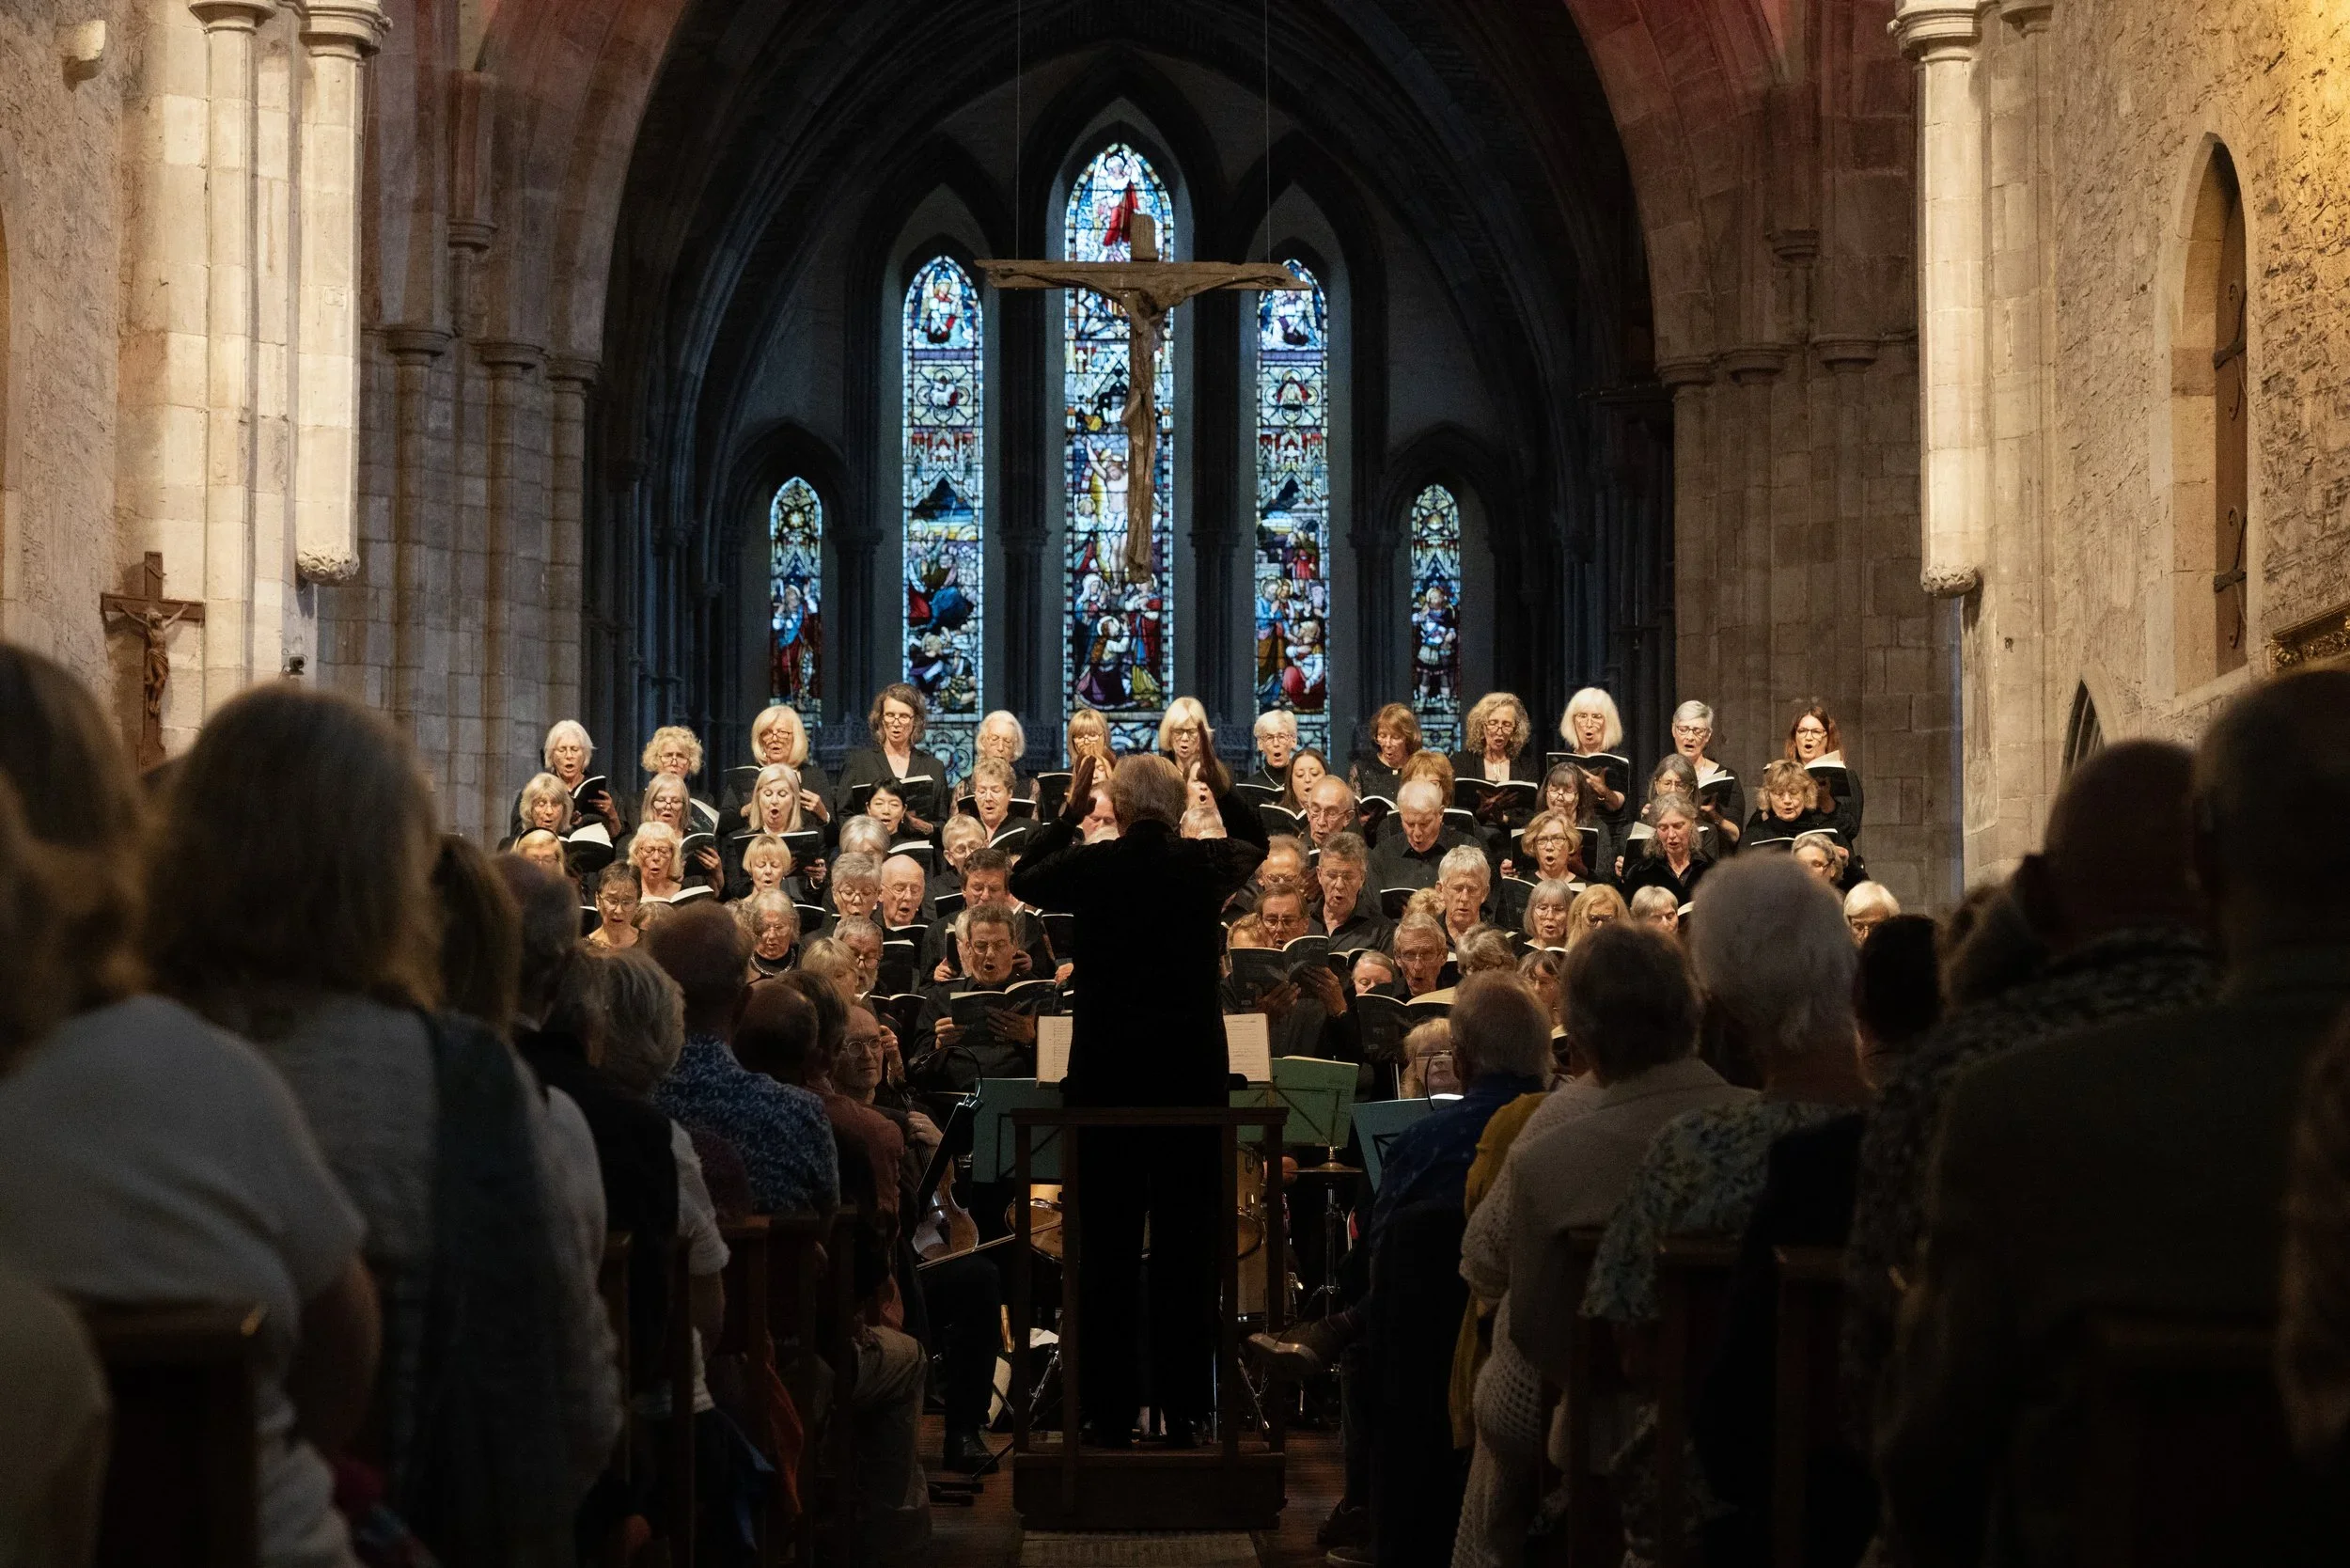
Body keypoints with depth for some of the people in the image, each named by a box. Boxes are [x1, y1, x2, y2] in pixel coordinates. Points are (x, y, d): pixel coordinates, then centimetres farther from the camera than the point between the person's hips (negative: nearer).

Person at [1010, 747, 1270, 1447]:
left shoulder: (1090, 867, -6)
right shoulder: (1207, 864, -3)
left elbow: (1023, 879, 17)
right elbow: (1255, 843, 22)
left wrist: (1070, 807, 23)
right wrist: (1220, 784, 28)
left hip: (1107, 1080, -1)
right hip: (1193, 1077, 1)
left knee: (1109, 1250, 4)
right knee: (1186, 1247, 6)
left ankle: (1112, 1413, 5)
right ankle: (1183, 1409, 7)